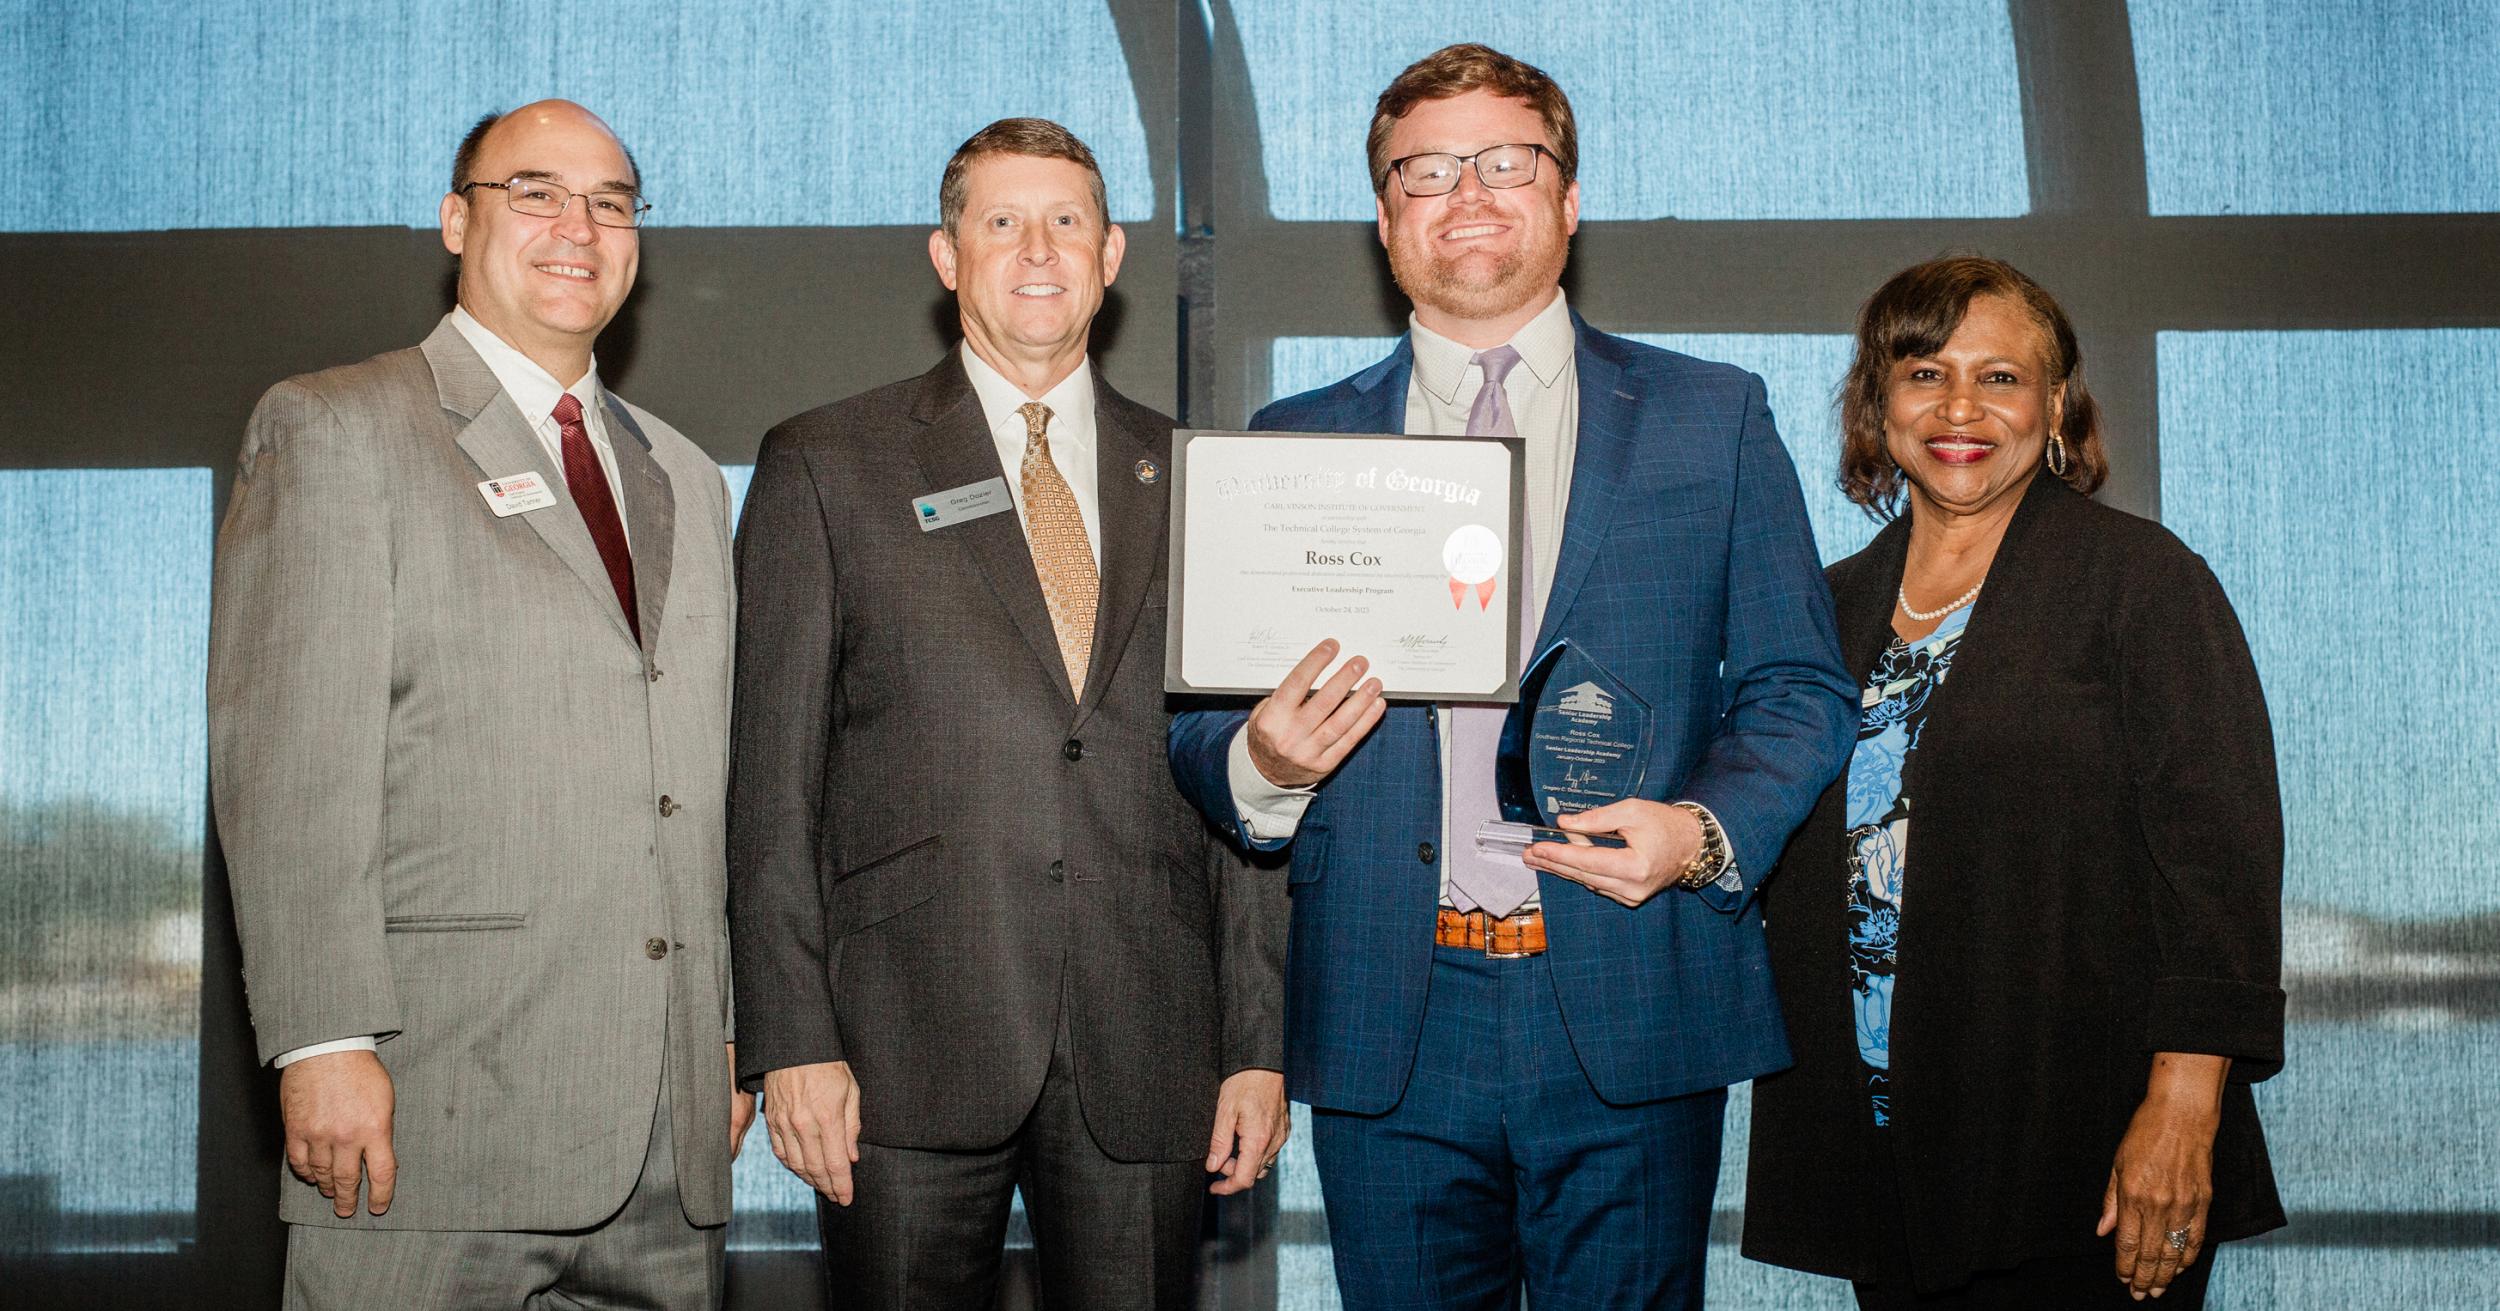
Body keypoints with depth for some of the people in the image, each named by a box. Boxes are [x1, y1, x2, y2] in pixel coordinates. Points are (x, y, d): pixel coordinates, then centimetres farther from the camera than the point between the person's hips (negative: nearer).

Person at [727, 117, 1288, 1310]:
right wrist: (792, 1040, -6)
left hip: (1146, 1061, 2)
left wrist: (1259, 1043, 5)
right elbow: (773, 776, 1)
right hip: (909, 1047, -2)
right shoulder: (826, 465, 6)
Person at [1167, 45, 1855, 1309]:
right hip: (1385, 1026, 1)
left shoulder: (1712, 418, 8)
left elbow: (1798, 688, 7)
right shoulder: (1296, 444, 11)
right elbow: (1209, 720, 10)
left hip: (1631, 1024, -1)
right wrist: (1263, 763, -13)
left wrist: (1708, 831, -12)